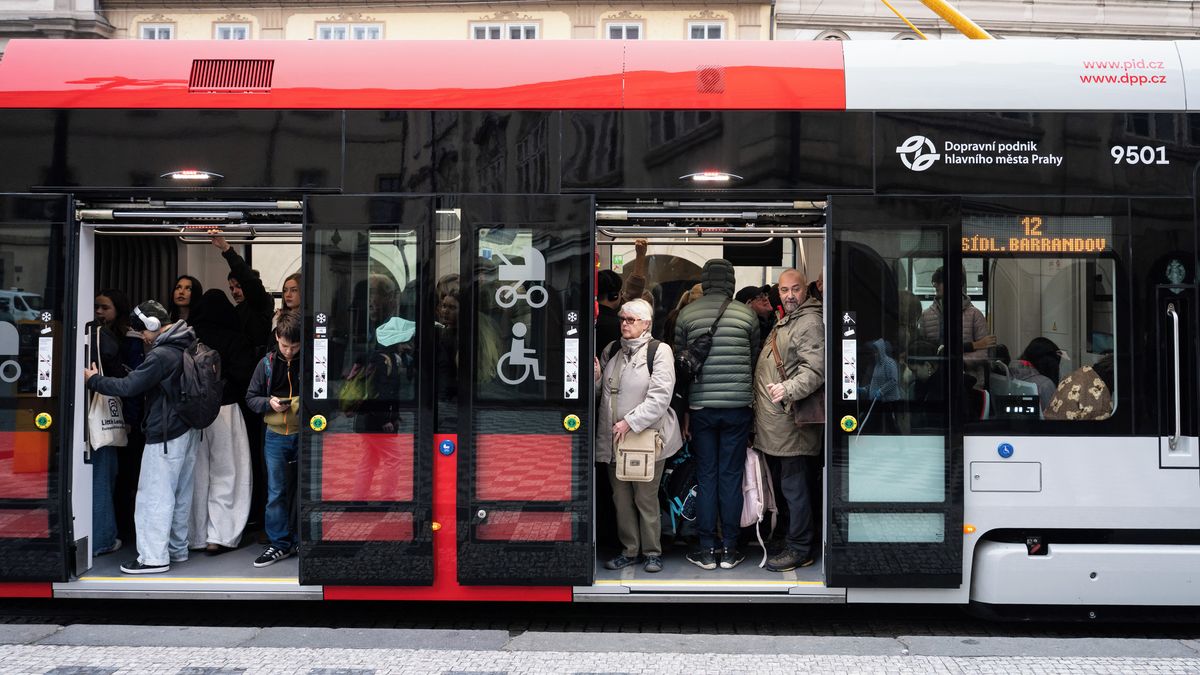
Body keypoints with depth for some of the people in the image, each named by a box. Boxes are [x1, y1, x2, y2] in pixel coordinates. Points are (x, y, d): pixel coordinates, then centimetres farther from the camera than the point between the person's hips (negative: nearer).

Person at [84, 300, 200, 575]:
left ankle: (155, 557, -1)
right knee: (181, 493, 14)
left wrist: (93, 381, -4)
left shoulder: (161, 355, -19)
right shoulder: (187, 346, 8)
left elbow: (128, 386, -17)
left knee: (155, 494, -3)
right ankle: (177, 549, 23)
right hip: (189, 429, 9)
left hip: (166, 433, -9)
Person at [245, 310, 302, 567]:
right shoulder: (267, 364, 1)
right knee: (276, 492, 4)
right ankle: (280, 543, 14)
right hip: (276, 437, 1)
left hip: (304, 435, -1)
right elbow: (250, 397, 7)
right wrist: (269, 403, -12)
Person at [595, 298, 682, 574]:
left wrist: (630, 422, -20)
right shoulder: (611, 350, 11)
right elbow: (600, 391, 20)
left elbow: (659, 398, -15)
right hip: (614, 438, 5)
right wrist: (596, 377, -2)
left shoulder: (659, 351, -6)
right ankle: (629, 550, 21)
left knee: (646, 498, 2)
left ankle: (652, 551, 16)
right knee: (621, 497, 9)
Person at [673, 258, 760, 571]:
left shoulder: (686, 314, 0)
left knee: (706, 477, 6)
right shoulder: (747, 314, 0)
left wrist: (683, 411, 14)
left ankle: (707, 550, 8)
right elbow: (755, 360, 8)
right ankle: (729, 550, 10)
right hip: (738, 406, 0)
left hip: (701, 406, 0)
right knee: (731, 477, 5)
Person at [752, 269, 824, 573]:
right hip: (776, 421, 10)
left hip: (791, 418, -10)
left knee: (794, 484, -5)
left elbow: (815, 369, -22)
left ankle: (799, 548, 2)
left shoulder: (810, 322, -12)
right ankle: (793, 539, 23)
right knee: (789, 483, 15)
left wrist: (788, 389, -35)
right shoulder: (787, 320, 21)